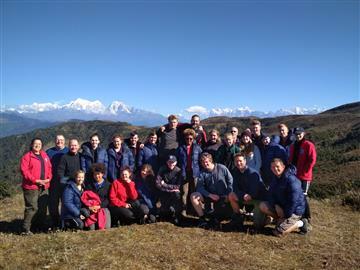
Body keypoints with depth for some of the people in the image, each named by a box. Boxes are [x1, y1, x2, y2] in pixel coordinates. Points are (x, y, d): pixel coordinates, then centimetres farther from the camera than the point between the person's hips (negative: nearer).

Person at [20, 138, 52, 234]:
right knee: (32, 208, -8)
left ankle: (41, 226, 26)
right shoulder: (27, 156, -4)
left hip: (44, 187, 6)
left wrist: (48, 178, -3)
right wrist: (36, 180, -17)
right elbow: (24, 171, -12)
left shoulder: (45, 155, 15)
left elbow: (49, 168, 15)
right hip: (31, 187, -6)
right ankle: (26, 229, 3)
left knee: (43, 207, 12)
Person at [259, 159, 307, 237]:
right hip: (280, 206, 8)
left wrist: (285, 216, -18)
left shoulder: (292, 180, -25)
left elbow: (293, 202, -25)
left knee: (278, 232, -15)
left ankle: (300, 223, 5)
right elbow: (271, 194, 4)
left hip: (294, 210, -8)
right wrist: (276, 206, -14)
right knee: (263, 206, -11)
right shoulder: (275, 178, 2)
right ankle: (281, 220, 6)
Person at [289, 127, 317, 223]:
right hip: (294, 175, 7)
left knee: (303, 196, -6)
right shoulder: (293, 146, 13)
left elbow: (312, 160, -13)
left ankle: (307, 218, 7)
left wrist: (305, 171, -12)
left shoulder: (308, 145, -9)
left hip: (304, 176, -7)